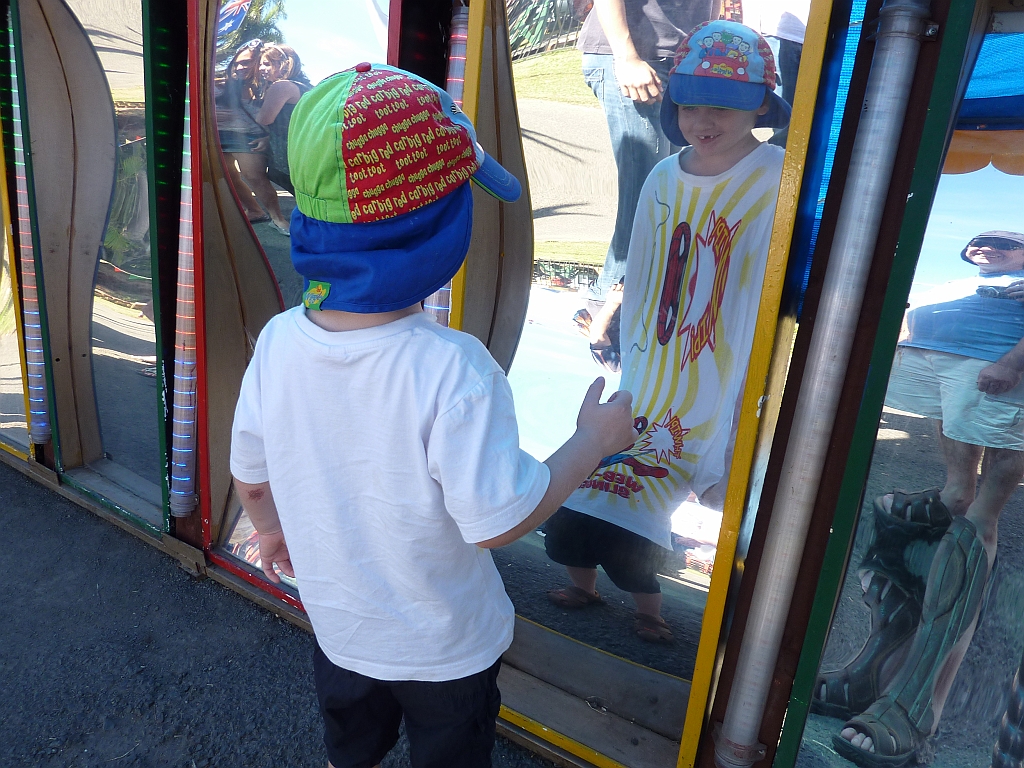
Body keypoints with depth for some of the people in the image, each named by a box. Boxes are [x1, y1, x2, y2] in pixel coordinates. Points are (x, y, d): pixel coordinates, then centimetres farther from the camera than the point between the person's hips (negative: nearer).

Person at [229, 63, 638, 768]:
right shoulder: (451, 370, -37)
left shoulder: (279, 342, -19)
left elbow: (250, 473, -4)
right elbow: (498, 520, -28)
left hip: (339, 628, 4)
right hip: (448, 647, -3)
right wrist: (595, 440, -15)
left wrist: (271, 529, 17)